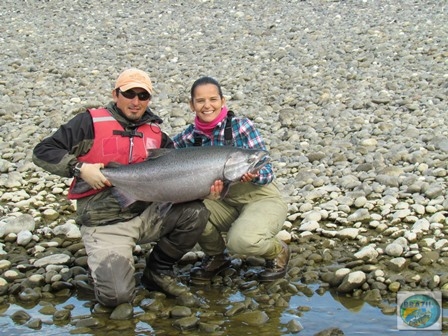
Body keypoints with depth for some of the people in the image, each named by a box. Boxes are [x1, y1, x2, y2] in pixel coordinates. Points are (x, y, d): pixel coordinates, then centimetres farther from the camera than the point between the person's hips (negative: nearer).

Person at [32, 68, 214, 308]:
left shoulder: (156, 133, 11)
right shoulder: (92, 122, -3)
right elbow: (43, 152, -6)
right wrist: (80, 167, -20)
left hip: (147, 214, 5)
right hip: (104, 224, -5)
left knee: (195, 212, -18)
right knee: (116, 296, -21)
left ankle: (158, 270, 5)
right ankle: (106, 264, 17)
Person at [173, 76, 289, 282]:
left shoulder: (241, 126, -15)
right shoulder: (190, 136, -4)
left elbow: (268, 173, -16)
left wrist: (254, 176, -38)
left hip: (262, 199, -4)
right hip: (225, 203, 4)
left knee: (241, 240, -34)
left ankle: (278, 252, 3)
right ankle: (216, 257, 5)